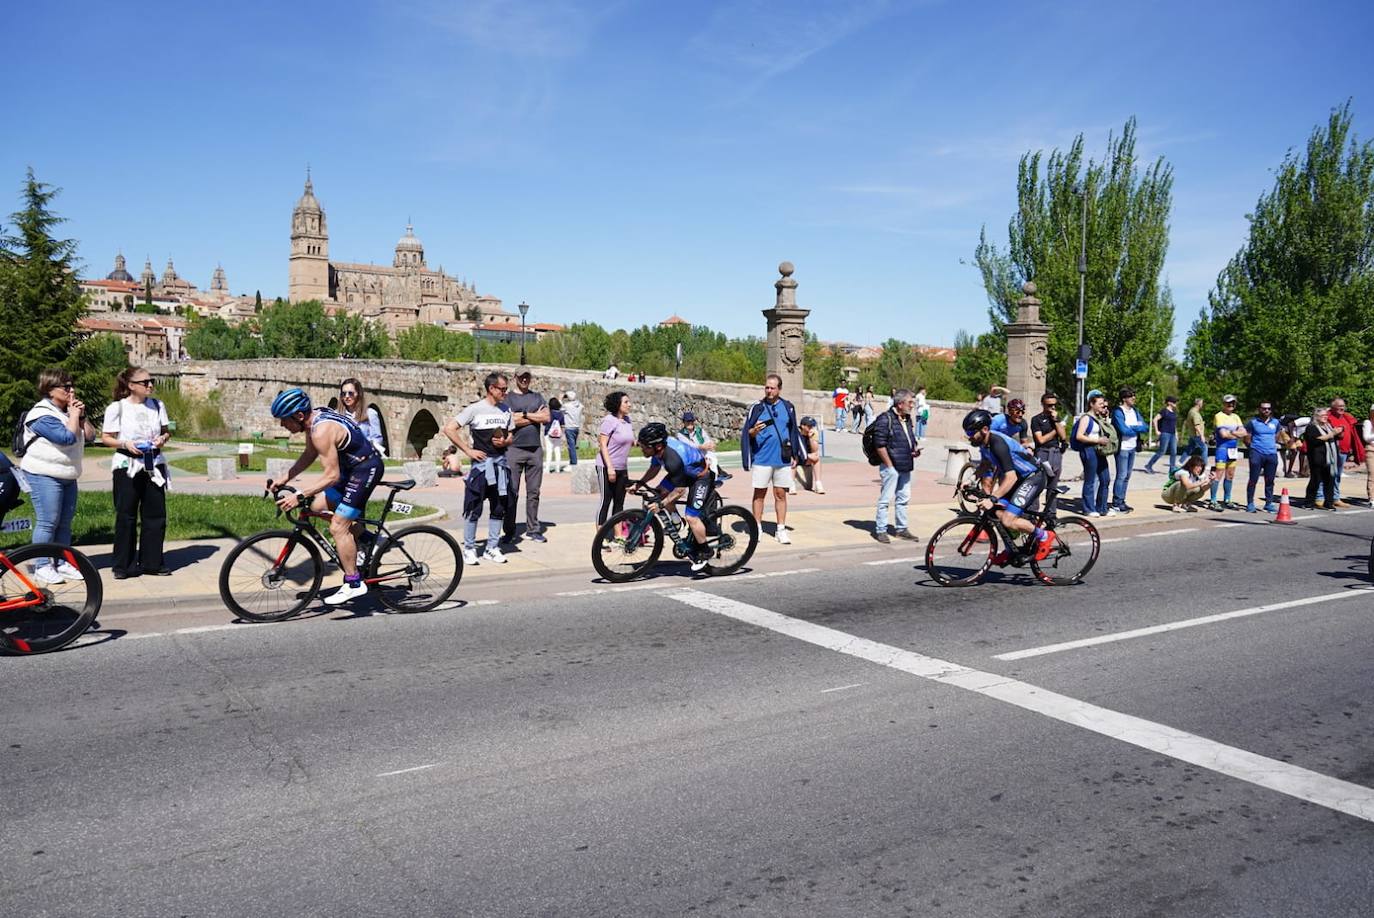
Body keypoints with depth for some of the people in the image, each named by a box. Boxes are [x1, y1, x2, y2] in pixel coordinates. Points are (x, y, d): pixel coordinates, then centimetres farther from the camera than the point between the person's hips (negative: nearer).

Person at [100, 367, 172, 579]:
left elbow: (166, 431, 15)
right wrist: (125, 444, -18)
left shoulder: (157, 406, 6)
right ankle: (123, 565, 9)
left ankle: (152, 562, 14)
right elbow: (106, 438, -2)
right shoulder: (116, 408, -5)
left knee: (155, 514, 4)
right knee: (126, 516, 0)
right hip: (127, 466, -4)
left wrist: (163, 438, -7)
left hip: (153, 465, 4)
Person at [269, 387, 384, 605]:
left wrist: (299, 496, -29)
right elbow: (309, 455, 14)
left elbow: (331, 475, -29)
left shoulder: (322, 431, -27)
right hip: (352, 466, 10)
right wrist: (284, 480, 10)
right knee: (318, 505, 12)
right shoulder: (314, 417, 1)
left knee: (338, 527, -8)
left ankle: (354, 584, 1)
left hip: (366, 468, -10)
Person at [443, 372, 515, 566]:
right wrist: (468, 450, -12)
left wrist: (505, 442, -4)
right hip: (481, 463, -6)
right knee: (474, 509, -1)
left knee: (498, 508, 9)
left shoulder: (506, 410, 10)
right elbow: (449, 429, -11)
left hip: (500, 463, 6)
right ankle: (469, 549, 10)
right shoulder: (475, 409, -8)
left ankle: (492, 548, 19)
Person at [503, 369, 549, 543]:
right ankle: (509, 532, 4)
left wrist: (524, 415, -5)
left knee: (534, 492, 7)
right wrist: (535, 416, -2)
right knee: (512, 493, -3)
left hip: (535, 449, 4)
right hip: (514, 449, -4)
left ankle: (533, 530, 13)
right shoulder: (507, 398, 4)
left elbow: (547, 418, 2)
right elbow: (511, 421, -11)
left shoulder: (537, 397, 16)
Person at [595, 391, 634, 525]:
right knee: (606, 501, -4)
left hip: (622, 468, 7)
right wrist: (610, 468, -21)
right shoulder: (609, 420, -13)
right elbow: (603, 445, -16)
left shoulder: (627, 420, 9)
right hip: (607, 467, -7)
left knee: (619, 503, 9)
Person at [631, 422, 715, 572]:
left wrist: (661, 504, -29)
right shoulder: (659, 448, -15)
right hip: (686, 471, 9)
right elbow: (654, 469, 5)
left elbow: (680, 489, -29)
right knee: (660, 493, -2)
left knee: (691, 516, -12)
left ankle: (704, 553, 7)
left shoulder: (673, 459, -39)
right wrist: (640, 483, -6)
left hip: (702, 476, -9)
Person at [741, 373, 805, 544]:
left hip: (783, 459, 2)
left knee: (781, 494, 6)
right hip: (762, 458, -2)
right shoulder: (757, 407, 0)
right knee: (759, 493, 5)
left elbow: (794, 432, 15)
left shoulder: (788, 407, 7)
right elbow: (746, 433, 3)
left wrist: (796, 455, 13)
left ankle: (781, 530, 12)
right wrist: (754, 431, -19)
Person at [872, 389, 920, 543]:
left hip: (905, 467, 8)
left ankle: (901, 529, 24)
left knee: (903, 498, 14)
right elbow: (880, 444, -16)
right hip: (891, 467, -8)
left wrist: (915, 450, 4)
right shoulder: (885, 419, -12)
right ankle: (880, 530, 5)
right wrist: (889, 465, -15)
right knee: (885, 499, -3)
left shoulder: (908, 420, 14)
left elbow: (912, 439, 26)